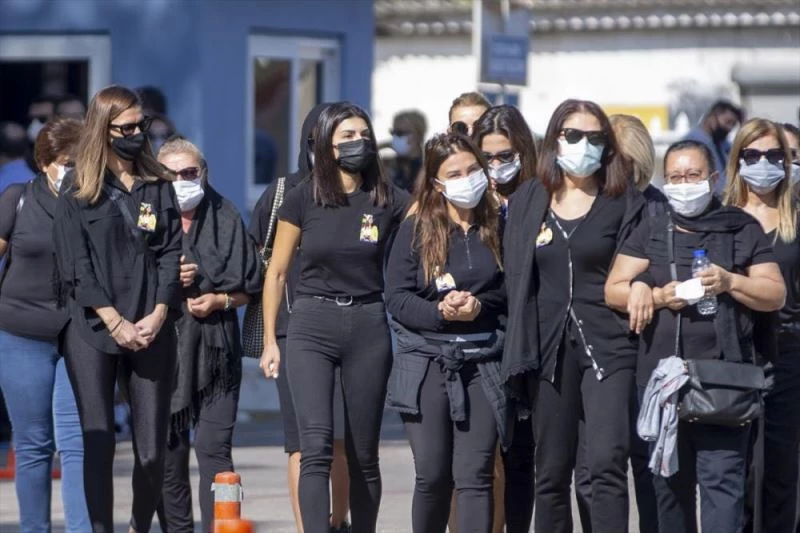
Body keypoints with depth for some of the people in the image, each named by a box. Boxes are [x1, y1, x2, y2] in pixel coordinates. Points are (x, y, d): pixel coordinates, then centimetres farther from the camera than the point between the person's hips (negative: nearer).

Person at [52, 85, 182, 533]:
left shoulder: (159, 187, 13)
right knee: (98, 443, -7)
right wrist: (115, 322, -10)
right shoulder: (78, 195, 5)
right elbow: (76, 268, -1)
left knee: (153, 449, -1)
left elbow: (171, 253, 7)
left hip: (152, 332, 2)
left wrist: (157, 316, -7)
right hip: (92, 330, -2)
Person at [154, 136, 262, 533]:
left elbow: (249, 288, 11)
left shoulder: (226, 219, 8)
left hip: (214, 347, 0)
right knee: (168, 454, 0)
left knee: (214, 448, -8)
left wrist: (218, 300, -7)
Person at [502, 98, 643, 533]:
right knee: (551, 475, 7)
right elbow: (516, 280, 9)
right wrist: (522, 354, 3)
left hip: (608, 348, -3)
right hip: (550, 347, 3)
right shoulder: (527, 202, 11)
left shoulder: (625, 203, 4)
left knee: (607, 464, -17)